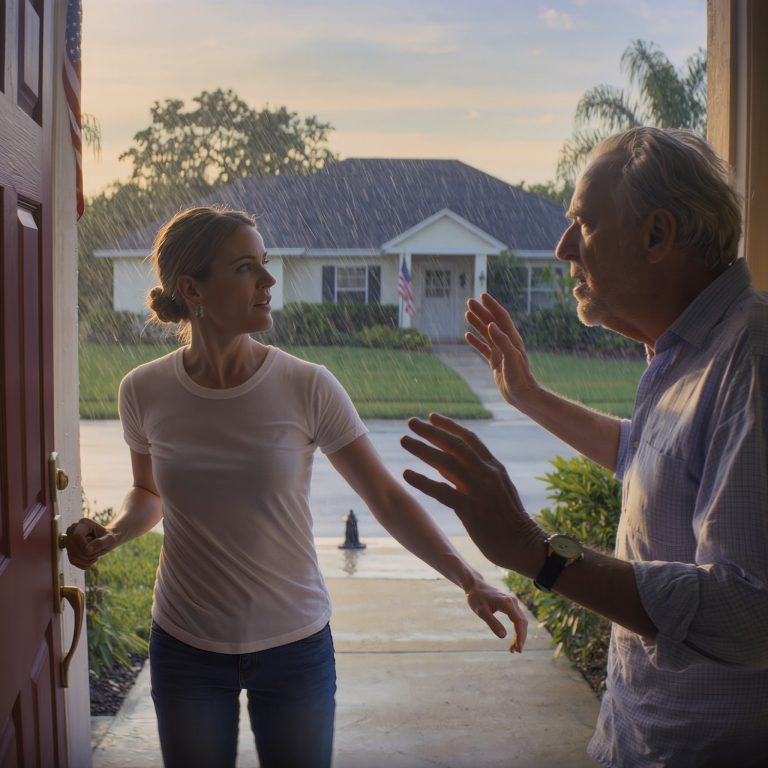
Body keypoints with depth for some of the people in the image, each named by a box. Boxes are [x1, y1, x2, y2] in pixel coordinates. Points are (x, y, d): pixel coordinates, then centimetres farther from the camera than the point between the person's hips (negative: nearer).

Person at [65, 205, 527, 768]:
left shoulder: (307, 388, -14)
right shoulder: (146, 392, -8)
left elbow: (388, 498, -9)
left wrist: (468, 580, -17)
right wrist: (111, 536, -10)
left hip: (295, 645, -1)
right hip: (187, 649, 1)